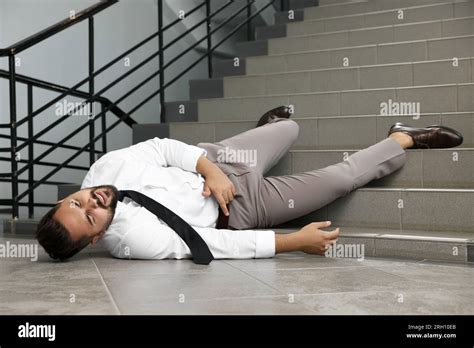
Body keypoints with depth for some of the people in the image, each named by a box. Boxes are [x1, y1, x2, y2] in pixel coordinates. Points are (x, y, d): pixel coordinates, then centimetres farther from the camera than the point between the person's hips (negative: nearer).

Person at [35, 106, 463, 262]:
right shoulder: (138, 240, -32)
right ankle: (404, 139, 22)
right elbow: (219, 245, -31)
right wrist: (296, 241, -27)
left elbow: (159, 147, -9)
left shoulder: (104, 168, -19)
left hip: (212, 162, 5)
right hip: (235, 207, -4)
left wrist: (209, 169, -25)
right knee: (341, 178, -4)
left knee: (291, 128, 23)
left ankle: (266, 123, 62)